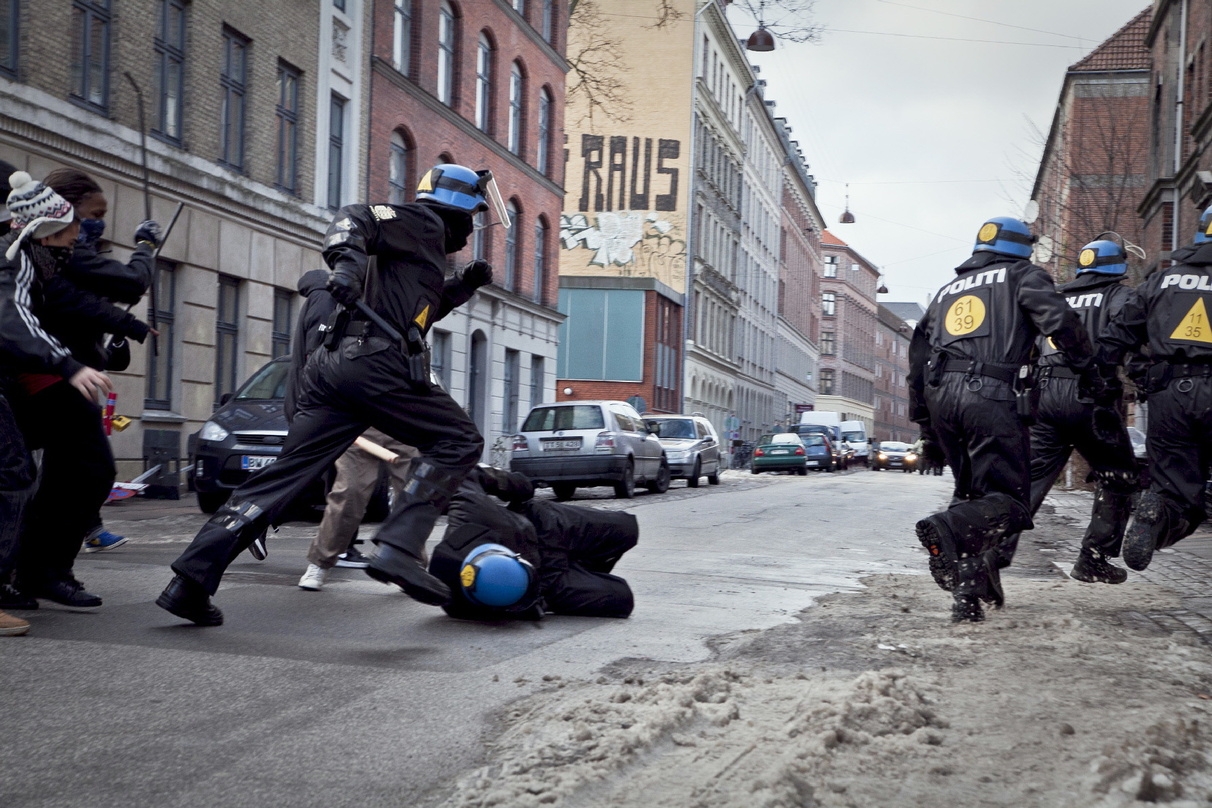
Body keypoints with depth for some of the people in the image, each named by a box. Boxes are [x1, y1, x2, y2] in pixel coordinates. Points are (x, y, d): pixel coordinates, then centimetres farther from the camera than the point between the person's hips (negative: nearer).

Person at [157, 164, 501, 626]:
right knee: (457, 441, -3)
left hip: (335, 364, 9)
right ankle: (399, 550, -20)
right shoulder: (423, 222, 5)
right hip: (376, 363, -9)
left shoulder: (423, 244, 33)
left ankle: (192, 579, -1)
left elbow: (417, 308, 43)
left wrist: (462, 286, 30)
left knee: (287, 473, 4)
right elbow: (356, 219, -12)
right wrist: (346, 261, -30)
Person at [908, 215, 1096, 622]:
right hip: (990, 395, -6)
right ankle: (948, 529, -35)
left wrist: (928, 430, 30)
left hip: (940, 395, 6)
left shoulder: (947, 291, 29)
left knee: (971, 492, 18)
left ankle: (968, 590, 5)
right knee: (1008, 499, -6)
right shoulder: (1023, 276, 14)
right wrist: (1086, 366, 7)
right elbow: (1058, 321, -7)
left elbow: (918, 363, 27)